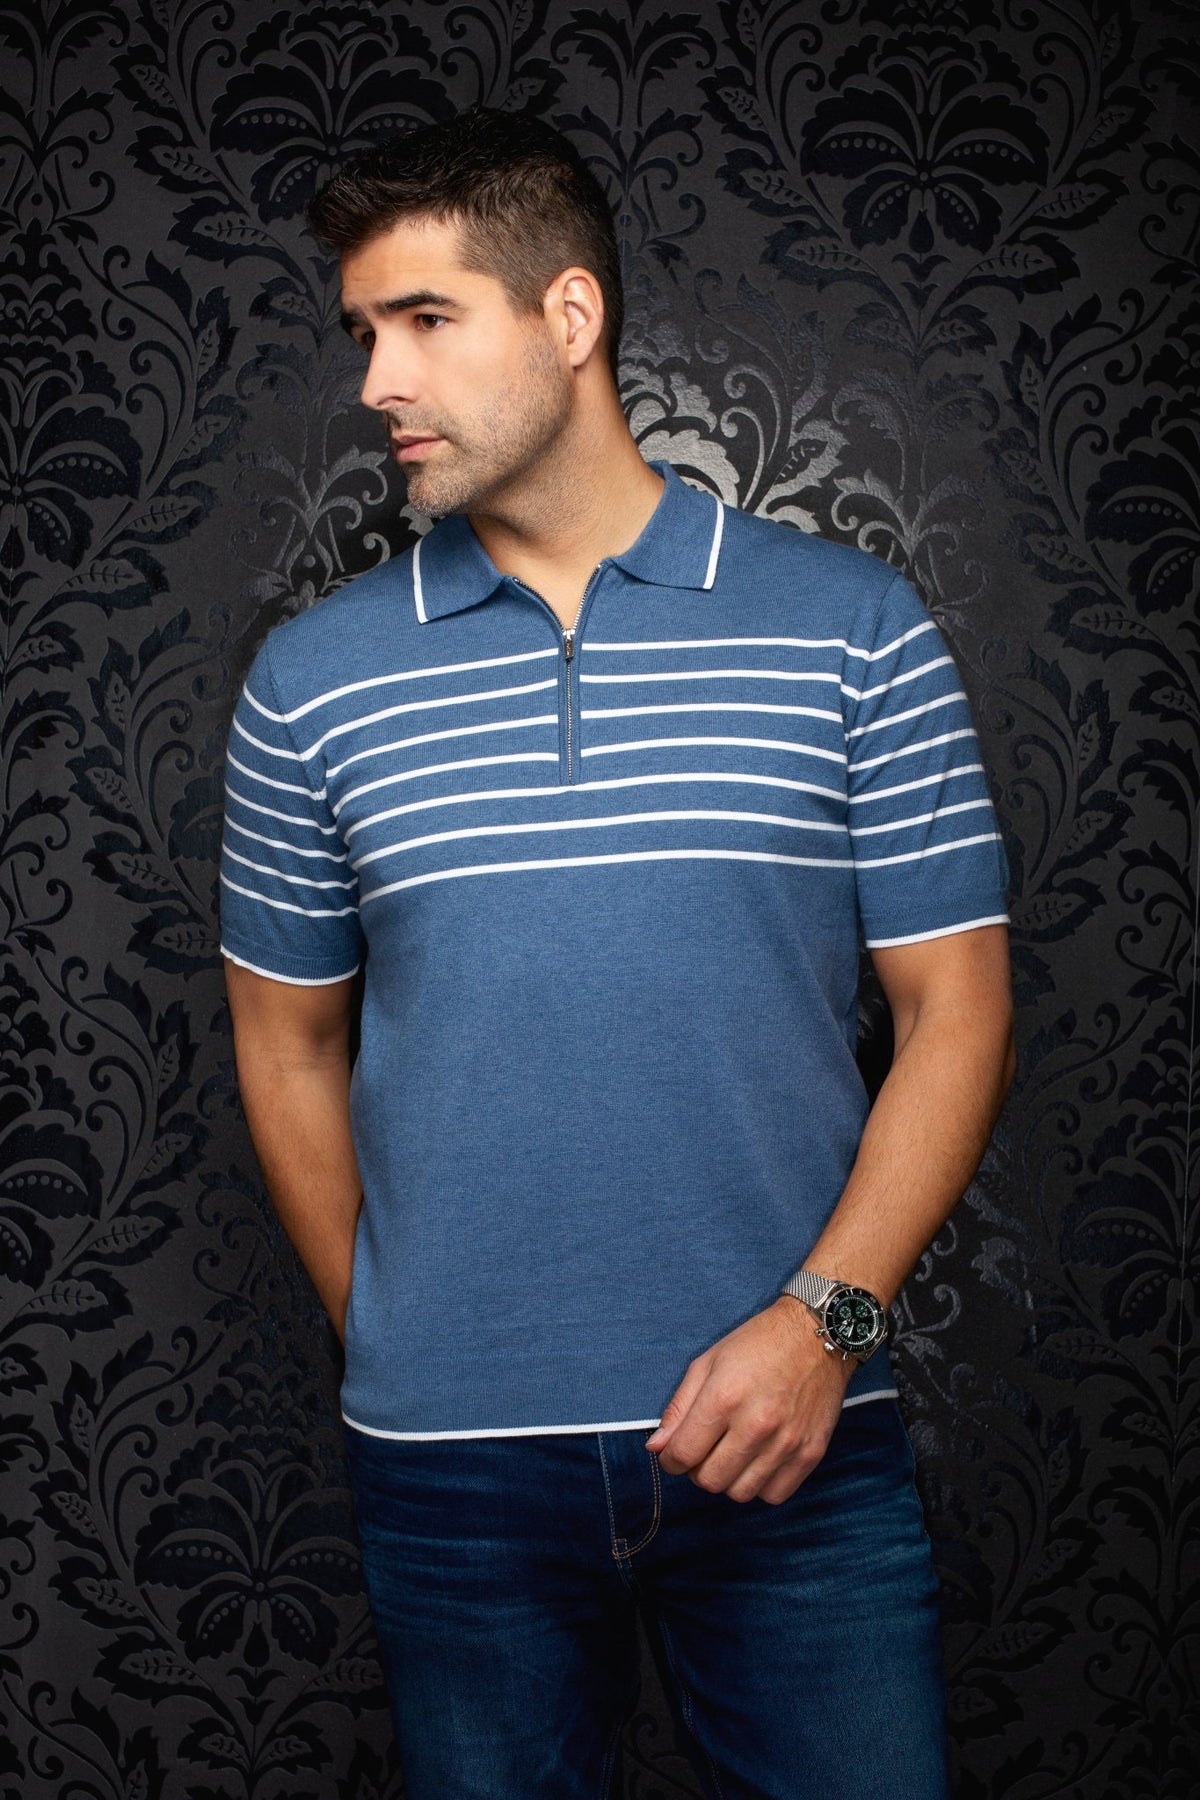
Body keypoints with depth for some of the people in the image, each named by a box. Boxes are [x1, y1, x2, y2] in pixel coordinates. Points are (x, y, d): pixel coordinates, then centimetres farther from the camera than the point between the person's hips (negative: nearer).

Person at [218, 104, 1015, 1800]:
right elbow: (288, 1040, 11)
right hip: (450, 1466, 2)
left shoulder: (856, 628, -2)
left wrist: (824, 1315, -12)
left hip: (798, 1442, -1)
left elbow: (958, 1010, -1)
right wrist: (396, 1347, 9)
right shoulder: (311, 680, 3)